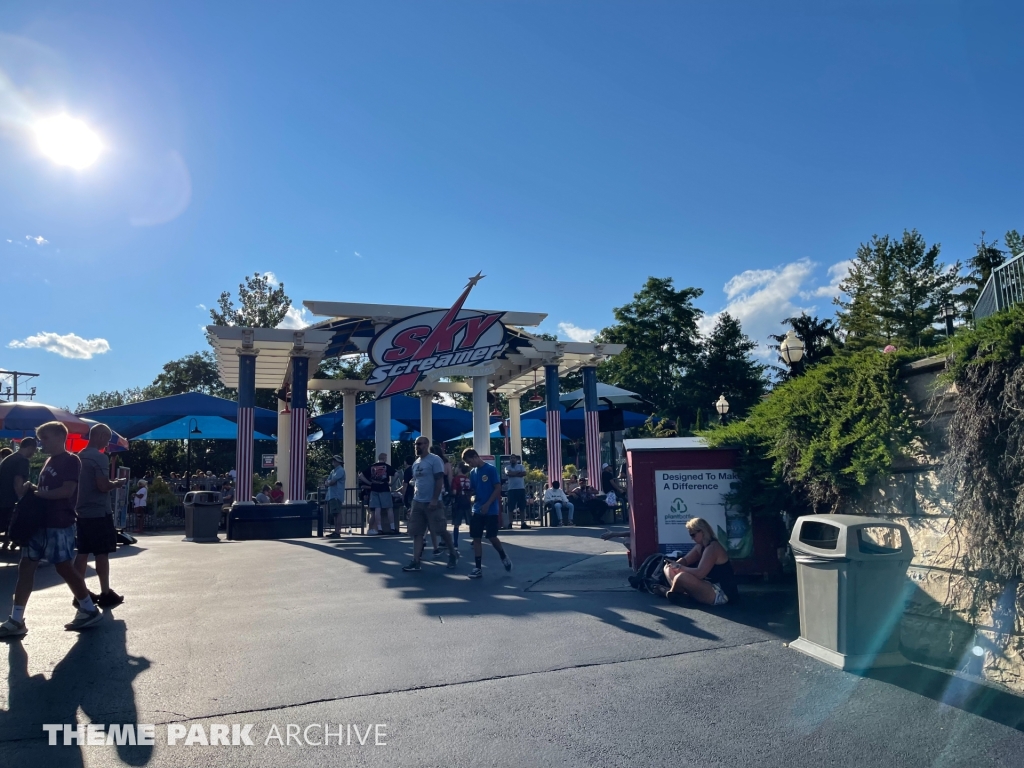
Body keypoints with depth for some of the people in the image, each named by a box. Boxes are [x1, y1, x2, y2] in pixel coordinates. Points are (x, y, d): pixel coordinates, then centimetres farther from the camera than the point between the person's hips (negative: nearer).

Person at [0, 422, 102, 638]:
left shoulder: (70, 460, -9)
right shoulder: (49, 461, 17)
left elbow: (67, 491, -18)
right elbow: (46, 490, 20)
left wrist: (38, 493, -11)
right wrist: (31, 489, 0)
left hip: (60, 525, -9)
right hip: (40, 522, 9)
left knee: (64, 568, -2)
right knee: (25, 567, 4)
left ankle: (90, 610, 12)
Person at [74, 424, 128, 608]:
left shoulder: (80, 456, 11)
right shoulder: (100, 457, -16)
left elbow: (86, 482, 19)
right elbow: (103, 486, -22)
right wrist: (117, 483, -4)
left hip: (82, 511, 8)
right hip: (99, 512, -8)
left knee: (82, 553, 9)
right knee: (102, 553, -2)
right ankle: (106, 594, 4)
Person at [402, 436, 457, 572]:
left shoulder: (434, 459, -10)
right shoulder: (415, 463, 14)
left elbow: (439, 480, -15)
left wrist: (434, 499, -21)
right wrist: (414, 501, 17)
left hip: (432, 502, -8)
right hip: (417, 502, 8)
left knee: (440, 530, 0)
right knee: (416, 532, 4)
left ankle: (453, 554, 20)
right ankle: (416, 562, 6)